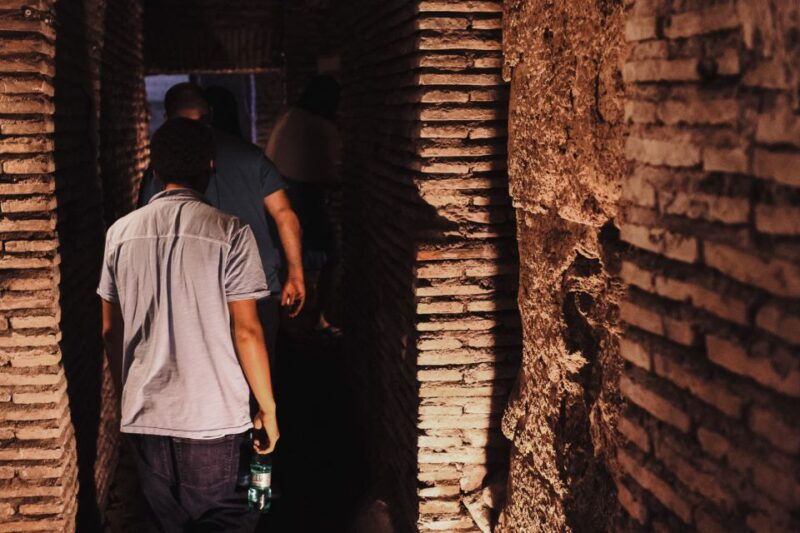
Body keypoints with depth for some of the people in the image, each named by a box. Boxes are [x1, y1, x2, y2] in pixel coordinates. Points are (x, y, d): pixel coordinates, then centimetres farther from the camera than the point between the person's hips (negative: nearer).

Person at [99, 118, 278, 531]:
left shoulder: (121, 233, 3)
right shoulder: (229, 233, -10)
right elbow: (246, 331, -11)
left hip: (143, 416, 4)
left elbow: (110, 330, 9)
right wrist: (268, 408, -1)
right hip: (214, 419, -4)